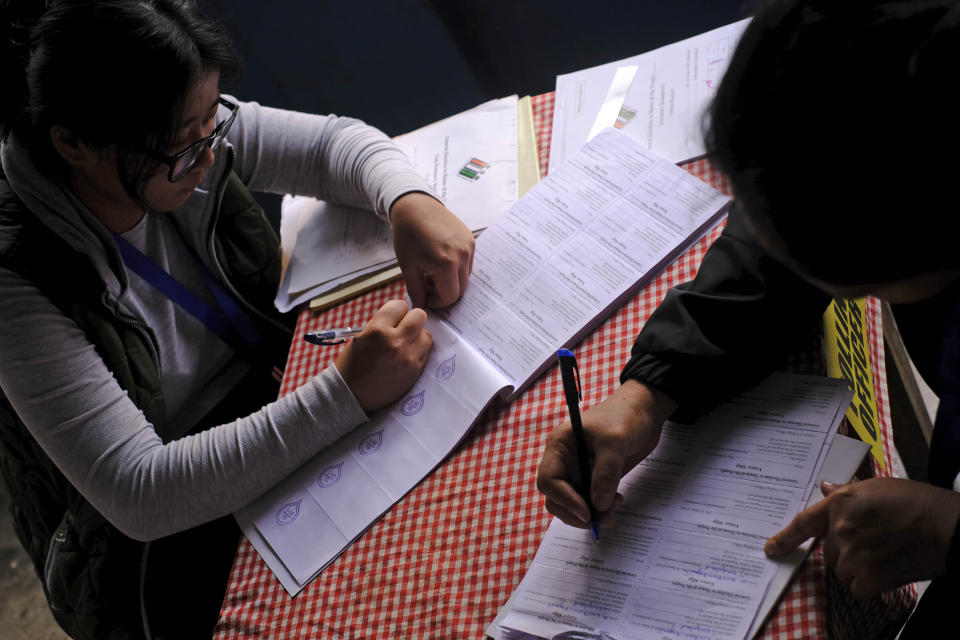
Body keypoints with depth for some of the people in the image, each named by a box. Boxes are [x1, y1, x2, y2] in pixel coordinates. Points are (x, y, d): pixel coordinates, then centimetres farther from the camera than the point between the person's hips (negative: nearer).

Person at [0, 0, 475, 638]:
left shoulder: (187, 134, -13)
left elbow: (333, 141, 0)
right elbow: (138, 496, -32)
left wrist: (409, 202, -23)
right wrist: (348, 394, -38)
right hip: (157, 543, -6)